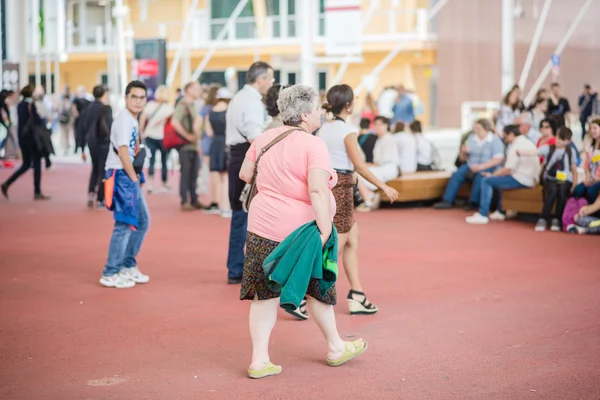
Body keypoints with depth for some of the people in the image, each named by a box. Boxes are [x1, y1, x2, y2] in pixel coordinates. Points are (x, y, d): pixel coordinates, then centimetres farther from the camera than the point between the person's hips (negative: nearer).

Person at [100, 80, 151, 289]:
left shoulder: (133, 120, 15)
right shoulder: (124, 120, -14)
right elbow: (122, 152, -20)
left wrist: (137, 177, 12)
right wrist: (133, 177, -13)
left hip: (131, 177, 10)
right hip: (121, 176, -10)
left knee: (142, 221, 15)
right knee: (125, 224, -8)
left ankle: (128, 266, 24)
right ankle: (110, 274, -1)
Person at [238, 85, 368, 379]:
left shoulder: (265, 138, 6)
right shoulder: (313, 145, -15)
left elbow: (245, 174, 15)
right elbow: (317, 190, -24)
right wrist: (325, 230, -25)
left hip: (263, 225, 5)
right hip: (300, 230, -5)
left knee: (264, 293, 9)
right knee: (318, 287, 15)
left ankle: (259, 360, 7)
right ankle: (335, 348, 34)